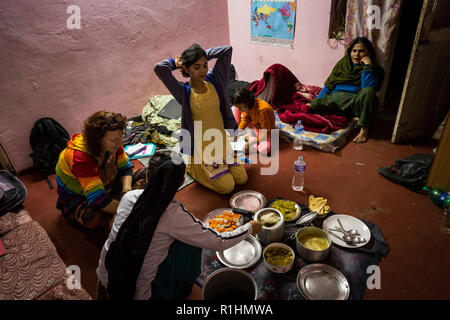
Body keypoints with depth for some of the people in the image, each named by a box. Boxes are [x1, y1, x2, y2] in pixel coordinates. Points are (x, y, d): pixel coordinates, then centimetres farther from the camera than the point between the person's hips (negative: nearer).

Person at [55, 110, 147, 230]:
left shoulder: (113, 145, -17)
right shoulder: (79, 158, -37)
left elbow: (125, 169, -4)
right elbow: (98, 200, -40)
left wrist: (127, 188, -24)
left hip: (105, 186, 6)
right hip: (76, 198, -5)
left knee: (143, 176, -7)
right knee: (96, 218, -39)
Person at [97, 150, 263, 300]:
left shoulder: (129, 197, -10)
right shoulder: (174, 216, -25)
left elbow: (109, 244, 1)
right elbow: (219, 243, -17)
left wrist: (102, 281, 18)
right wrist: (250, 228, 0)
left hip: (112, 284, 6)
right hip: (142, 293, -5)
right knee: (190, 243, 0)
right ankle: (180, 293, 20)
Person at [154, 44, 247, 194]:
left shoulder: (213, 80, -2)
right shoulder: (184, 91, -15)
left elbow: (227, 50, -3)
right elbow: (159, 67, -28)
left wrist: (203, 55, -1)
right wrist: (175, 62, -8)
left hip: (221, 141, 5)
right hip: (201, 147, -5)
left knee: (242, 178, 3)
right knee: (226, 186, -8)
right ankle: (193, 166, 14)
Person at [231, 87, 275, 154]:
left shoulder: (262, 110, -36)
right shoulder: (248, 106, -16)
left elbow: (266, 131, -31)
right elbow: (245, 118, -2)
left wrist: (251, 143, -34)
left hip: (265, 130, -6)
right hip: (254, 124, 6)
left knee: (264, 150, -38)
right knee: (235, 109, -8)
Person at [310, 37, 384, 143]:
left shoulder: (374, 69, 5)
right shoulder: (343, 63, 15)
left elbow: (368, 87, -16)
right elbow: (329, 84, 15)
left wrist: (367, 66, -18)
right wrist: (317, 100, 5)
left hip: (355, 101, -3)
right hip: (335, 98, 3)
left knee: (368, 91, -37)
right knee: (314, 104, -25)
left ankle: (364, 128, -20)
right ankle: (353, 118, -15)